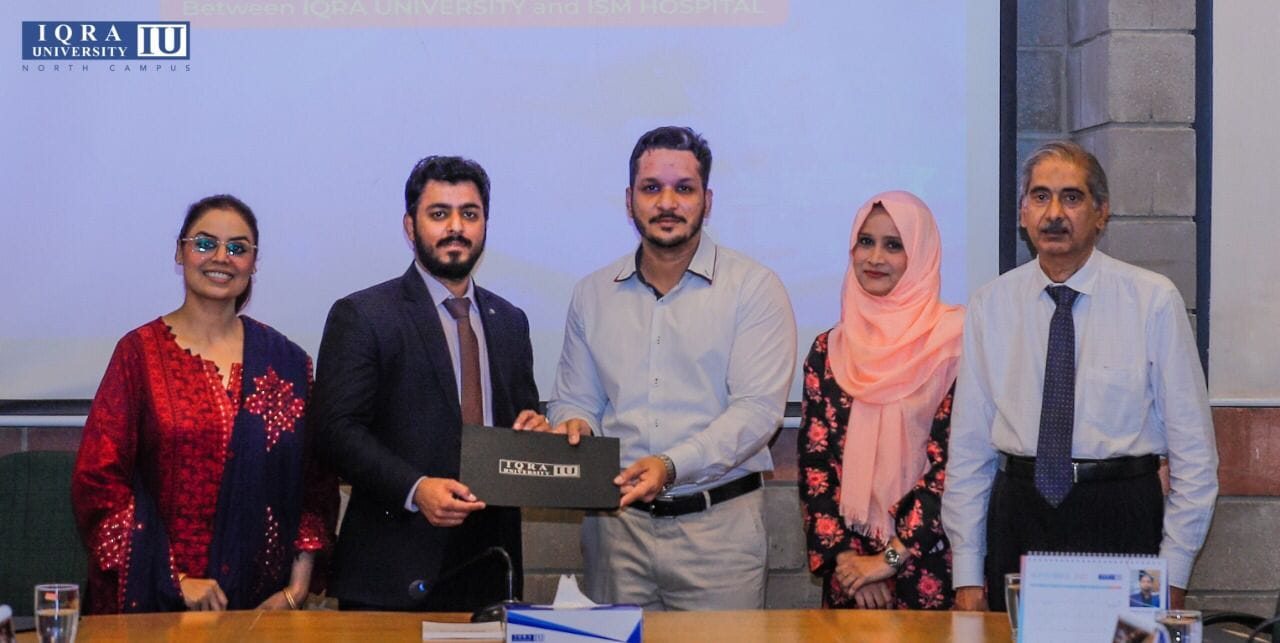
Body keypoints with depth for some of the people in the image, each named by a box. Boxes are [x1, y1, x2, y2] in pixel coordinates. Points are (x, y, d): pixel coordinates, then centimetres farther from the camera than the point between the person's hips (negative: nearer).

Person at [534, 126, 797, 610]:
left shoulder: (754, 288, -3)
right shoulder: (593, 294, 10)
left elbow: (758, 408, -12)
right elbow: (575, 400, 15)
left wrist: (671, 466, -25)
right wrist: (573, 426, -9)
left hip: (718, 521, -3)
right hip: (615, 521, 3)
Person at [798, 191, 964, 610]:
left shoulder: (955, 342, -6)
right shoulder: (829, 351, 6)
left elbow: (957, 459, -11)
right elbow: (814, 462, 4)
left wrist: (892, 557, -13)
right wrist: (843, 554, -7)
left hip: (929, 566, -3)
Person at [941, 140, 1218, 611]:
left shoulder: (1154, 300, -2)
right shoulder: (989, 307, 4)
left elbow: (1193, 449, -1)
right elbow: (968, 449, 5)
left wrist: (1173, 572, -5)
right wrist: (967, 575, 2)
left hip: (1121, 519, -1)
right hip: (1018, 515, 2)